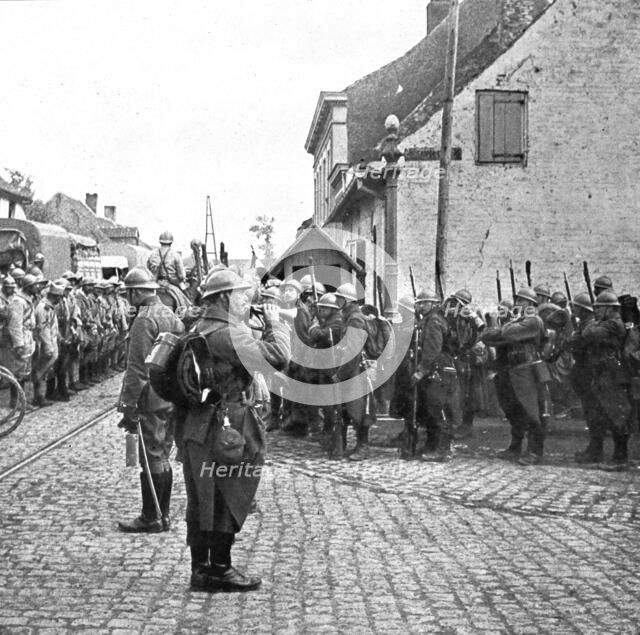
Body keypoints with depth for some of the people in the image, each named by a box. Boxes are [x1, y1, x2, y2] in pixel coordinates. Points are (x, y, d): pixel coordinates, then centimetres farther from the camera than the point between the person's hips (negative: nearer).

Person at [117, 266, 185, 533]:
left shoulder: (144, 320, -15)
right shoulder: (170, 314, 12)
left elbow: (138, 368, -19)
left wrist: (129, 406, -16)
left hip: (152, 400, -9)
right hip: (173, 398, 9)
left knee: (152, 459, -1)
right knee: (162, 457, 15)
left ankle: (151, 519, 7)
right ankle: (163, 515, 23)